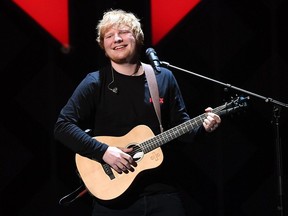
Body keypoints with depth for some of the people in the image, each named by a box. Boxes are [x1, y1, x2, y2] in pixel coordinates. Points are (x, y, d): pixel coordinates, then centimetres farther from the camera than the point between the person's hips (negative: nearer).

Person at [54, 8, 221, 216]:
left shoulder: (164, 78, 7)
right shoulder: (95, 83, -3)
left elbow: (180, 126, 12)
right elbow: (63, 126, -9)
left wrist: (202, 127, -9)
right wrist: (103, 151, -18)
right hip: (114, 192, -2)